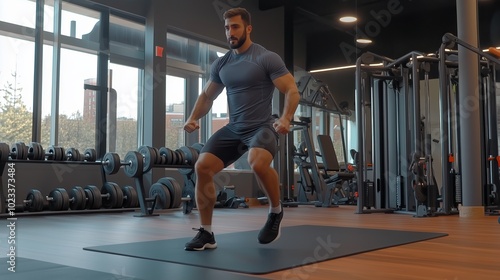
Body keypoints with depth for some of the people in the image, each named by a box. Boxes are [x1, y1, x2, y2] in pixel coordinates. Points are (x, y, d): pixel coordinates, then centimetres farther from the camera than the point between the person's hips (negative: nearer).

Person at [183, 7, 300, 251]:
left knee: (258, 163, -38)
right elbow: (207, 95, 20)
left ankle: (276, 212, -8)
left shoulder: (267, 58, -8)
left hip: (261, 127, -6)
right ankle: (206, 233, 0)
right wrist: (193, 117, 1)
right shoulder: (220, 64, 10)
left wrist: (285, 118, -30)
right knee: (202, 167, -12)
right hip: (233, 128, 6)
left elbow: (292, 91, -11)